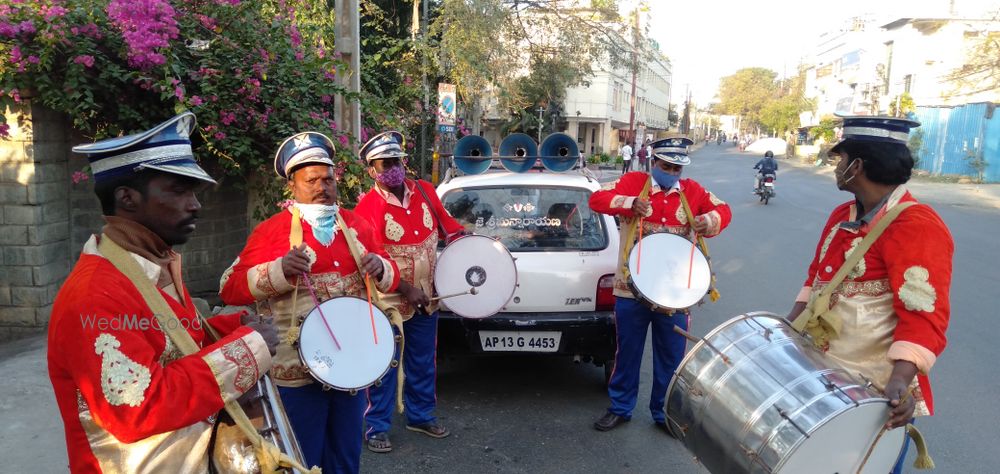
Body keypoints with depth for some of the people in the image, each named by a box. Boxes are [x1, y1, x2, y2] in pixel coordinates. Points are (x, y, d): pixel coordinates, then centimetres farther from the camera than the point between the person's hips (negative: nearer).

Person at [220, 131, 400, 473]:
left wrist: (380, 268, -11)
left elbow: (392, 279, 12)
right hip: (298, 371, -4)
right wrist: (280, 270, -27)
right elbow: (230, 289, -12)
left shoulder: (357, 225, 7)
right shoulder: (271, 230, -7)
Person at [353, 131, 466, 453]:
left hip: (426, 297, 6)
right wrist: (406, 290, -24)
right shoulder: (368, 208, -17)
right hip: (388, 302, -5)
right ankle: (376, 428, 22)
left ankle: (421, 416, 36)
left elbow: (445, 223, 15)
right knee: (384, 367, 6)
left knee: (423, 363, 19)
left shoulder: (425, 191, 0)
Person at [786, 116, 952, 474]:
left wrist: (900, 379, -38)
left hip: (876, 392, -8)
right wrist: (789, 328, 7)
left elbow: (924, 315, -26)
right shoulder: (842, 215, 6)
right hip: (822, 375, 8)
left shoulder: (916, 227, -21)